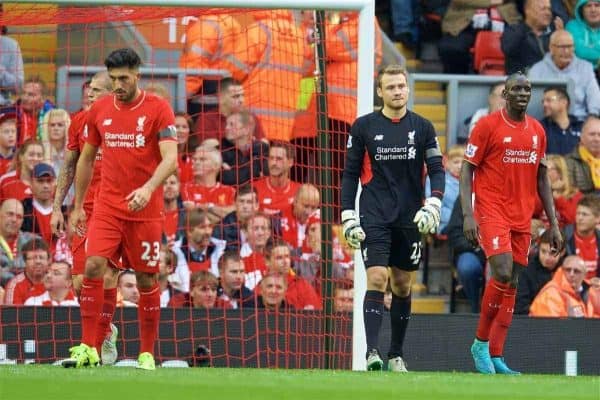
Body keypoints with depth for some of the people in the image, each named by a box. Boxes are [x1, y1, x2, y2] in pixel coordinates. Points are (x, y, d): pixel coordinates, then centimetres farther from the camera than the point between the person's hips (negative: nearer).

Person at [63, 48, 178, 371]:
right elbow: (86, 159, 17)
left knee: (146, 279, 3)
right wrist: (77, 205, 16)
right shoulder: (99, 110, 7)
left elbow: (170, 159, -16)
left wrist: (149, 187, -33)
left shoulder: (158, 109, -6)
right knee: (93, 266, -15)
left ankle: (147, 353, 15)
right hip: (107, 207, 3)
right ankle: (88, 349, -13)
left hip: (145, 209, -3)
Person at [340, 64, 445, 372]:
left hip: (409, 218, 2)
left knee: (402, 286, 8)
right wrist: (348, 217, -1)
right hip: (374, 217, -2)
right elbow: (351, 174, 5)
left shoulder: (422, 127, 5)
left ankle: (396, 354, 19)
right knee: (377, 279, -15)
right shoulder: (363, 127, 2)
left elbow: (437, 170, 4)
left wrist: (433, 206, -12)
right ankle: (372, 352, -22)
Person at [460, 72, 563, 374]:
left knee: (511, 284, 3)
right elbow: (467, 170, -5)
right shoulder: (488, 125, -4)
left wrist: (554, 224, 13)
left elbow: (541, 179, 18)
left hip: (522, 218, 6)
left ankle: (495, 357, 6)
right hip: (492, 211, -6)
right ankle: (481, 342, -3)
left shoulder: (537, 131, 12)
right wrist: (468, 215, -15)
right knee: (502, 273, -20)